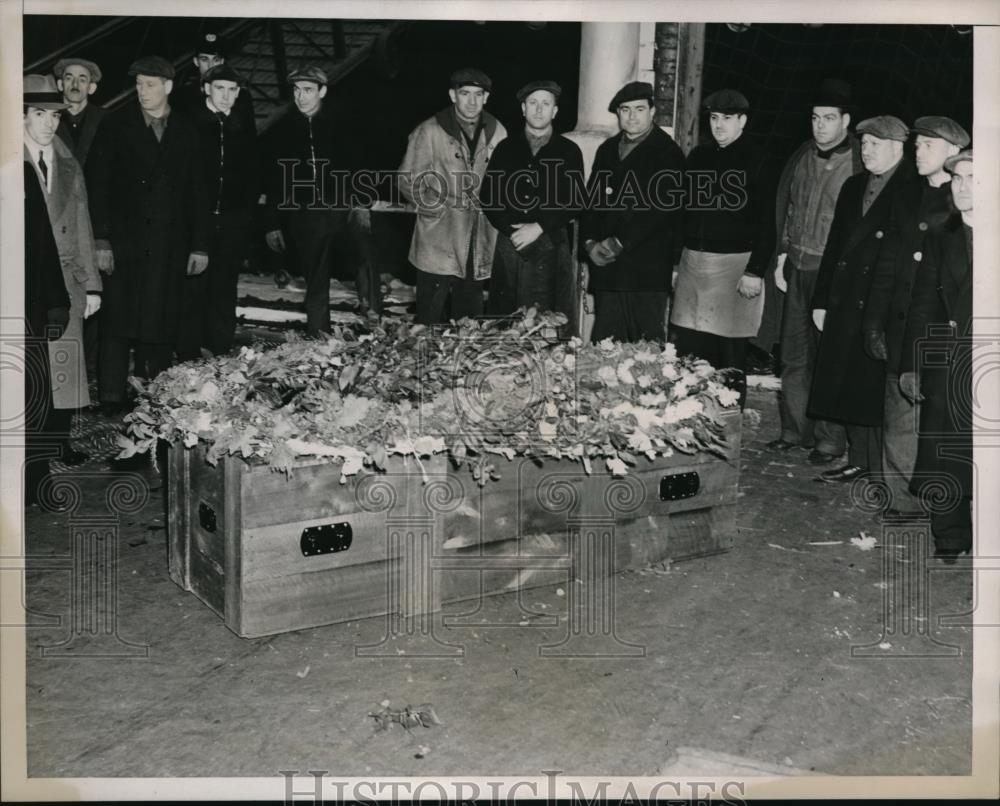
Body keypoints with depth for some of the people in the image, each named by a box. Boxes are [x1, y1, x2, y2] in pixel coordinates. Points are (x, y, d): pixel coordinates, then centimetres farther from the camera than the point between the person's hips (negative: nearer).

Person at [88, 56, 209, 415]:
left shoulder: (186, 131, 11)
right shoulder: (117, 125, 6)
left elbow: (196, 192, 11)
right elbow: (100, 185, 1)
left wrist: (200, 244, 5)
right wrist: (101, 239, -8)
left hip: (168, 247, 2)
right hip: (125, 242, -1)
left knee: (161, 327, 2)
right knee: (118, 324, -6)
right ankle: (112, 400, -2)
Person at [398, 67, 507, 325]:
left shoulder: (497, 132, 7)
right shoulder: (430, 131, -5)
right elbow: (408, 180, -1)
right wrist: (438, 208, -7)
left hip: (478, 249, 4)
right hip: (438, 243, -4)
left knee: (469, 321, 13)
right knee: (431, 323, 0)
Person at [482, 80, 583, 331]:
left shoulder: (569, 151, 8)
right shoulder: (505, 148, 13)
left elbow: (574, 202, 0)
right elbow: (488, 196, 7)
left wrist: (538, 228, -10)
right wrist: (511, 229, -7)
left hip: (551, 246, -2)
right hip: (509, 243, 2)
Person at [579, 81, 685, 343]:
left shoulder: (668, 152, -2)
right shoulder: (607, 149, 18)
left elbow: (663, 208, -11)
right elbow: (590, 198, 16)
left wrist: (620, 243, -13)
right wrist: (590, 243, 0)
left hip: (648, 268, -5)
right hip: (605, 262, 5)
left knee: (647, 340, -4)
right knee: (604, 341, 4)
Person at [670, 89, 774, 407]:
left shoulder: (756, 161, -3)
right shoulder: (697, 157, 14)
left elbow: (767, 223, -7)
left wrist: (755, 271, -14)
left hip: (735, 265, -5)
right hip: (692, 262, 5)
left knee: (730, 357, -1)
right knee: (687, 354, 3)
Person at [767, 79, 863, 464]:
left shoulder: (860, 162, -10)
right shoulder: (802, 155, 9)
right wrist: (782, 254, 13)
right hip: (798, 268, 6)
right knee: (794, 354, 11)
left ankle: (830, 439, 9)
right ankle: (795, 429, 23)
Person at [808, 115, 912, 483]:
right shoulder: (853, 186, 16)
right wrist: (821, 299, 13)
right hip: (846, 301, 7)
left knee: (879, 388, -3)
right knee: (848, 386, 9)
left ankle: (885, 467, 9)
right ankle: (859, 460, 21)